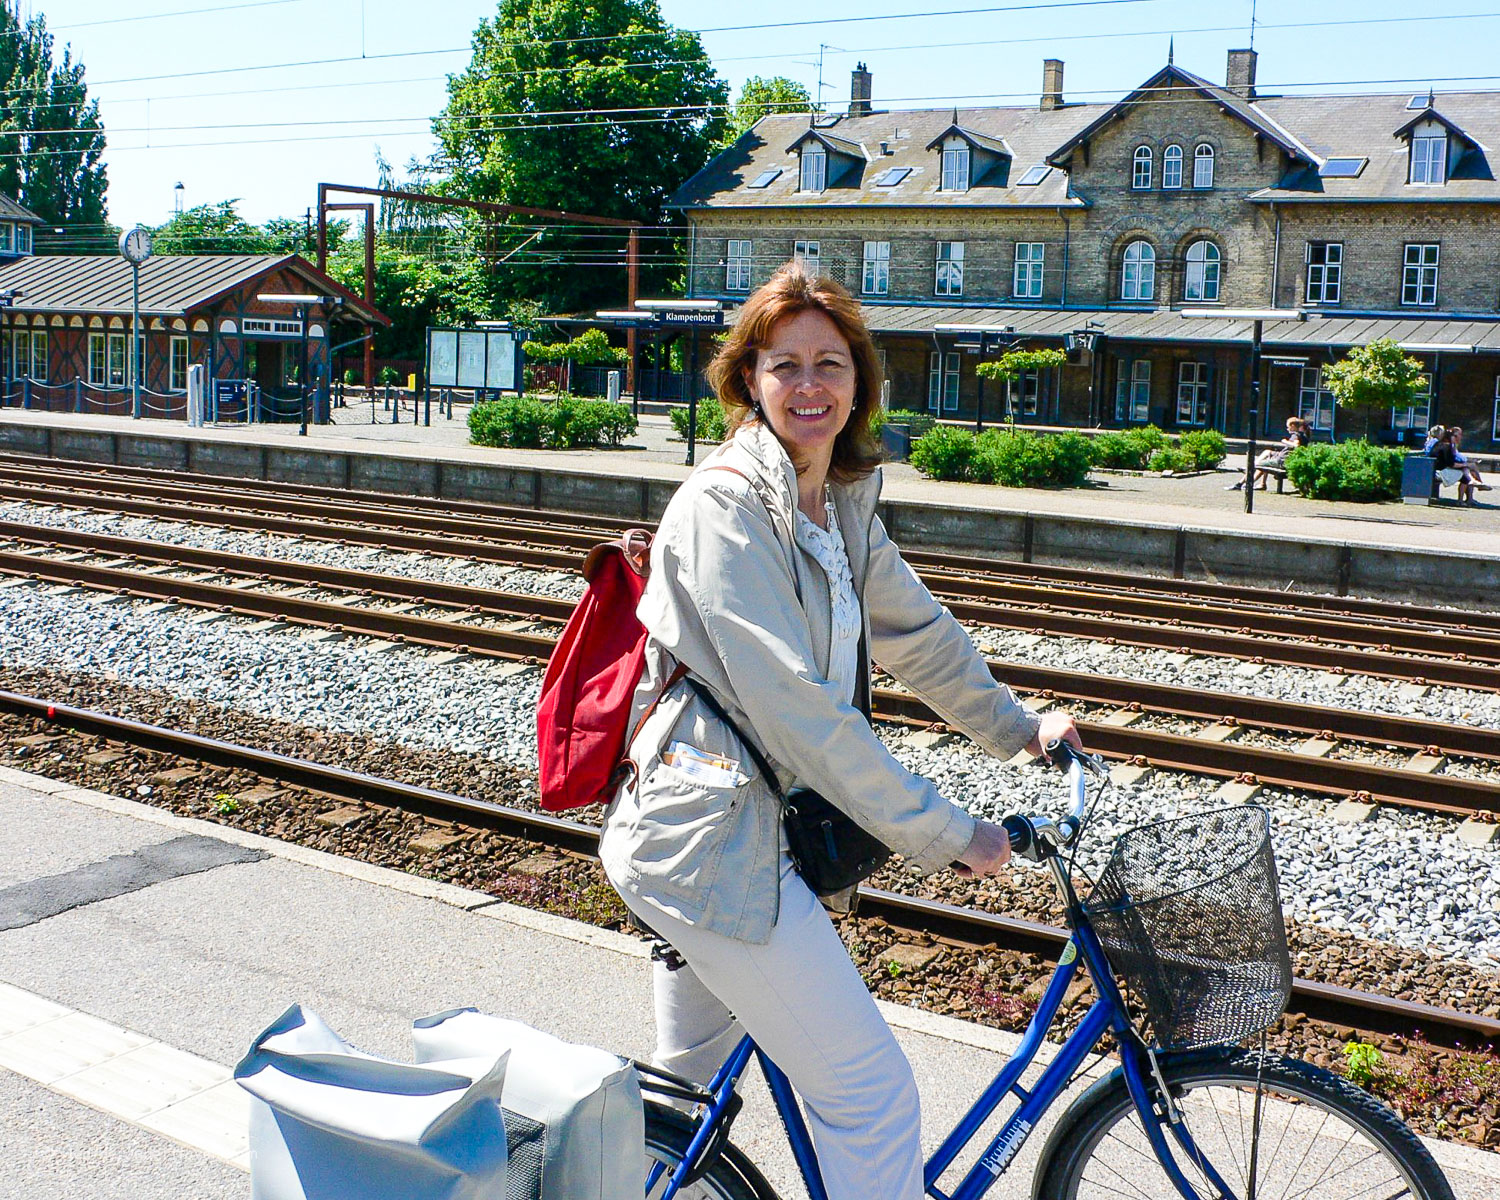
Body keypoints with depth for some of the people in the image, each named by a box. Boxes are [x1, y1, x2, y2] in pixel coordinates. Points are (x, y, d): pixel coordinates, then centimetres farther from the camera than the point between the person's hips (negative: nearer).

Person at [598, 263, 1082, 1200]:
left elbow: (914, 630, 22)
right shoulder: (724, 506, -19)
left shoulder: (844, 501, 8)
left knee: (686, 1086, 23)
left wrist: (1018, 728, 27)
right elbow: (793, 709, -23)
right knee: (873, 1091, -3)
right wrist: (944, 834, -19)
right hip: (713, 845, -9)